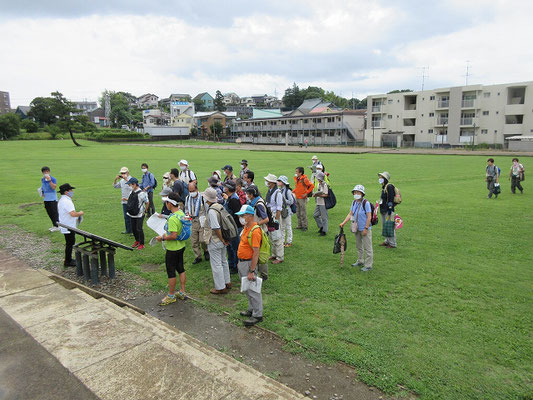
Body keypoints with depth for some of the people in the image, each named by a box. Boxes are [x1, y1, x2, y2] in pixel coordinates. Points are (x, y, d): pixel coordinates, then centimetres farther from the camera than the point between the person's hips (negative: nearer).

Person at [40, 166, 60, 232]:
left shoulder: (53, 179, -11)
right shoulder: (42, 179, 11)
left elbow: (54, 187, -25)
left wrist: (49, 180, -30)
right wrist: (42, 192, 8)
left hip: (53, 199, -7)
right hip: (46, 199, 7)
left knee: (54, 213, -4)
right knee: (49, 213, 13)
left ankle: (57, 226, 3)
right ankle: (54, 225, 24)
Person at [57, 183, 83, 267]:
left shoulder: (61, 200, 12)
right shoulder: (67, 201, -23)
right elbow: (73, 214, -32)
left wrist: (77, 214, 15)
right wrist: (80, 213, -14)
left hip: (66, 227, 10)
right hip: (69, 228, -10)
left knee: (70, 243, 20)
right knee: (70, 244, -1)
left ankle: (68, 259, 30)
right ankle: (67, 262, 7)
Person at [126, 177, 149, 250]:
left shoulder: (141, 193, -20)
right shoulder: (132, 192, 3)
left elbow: (147, 202, -11)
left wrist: (144, 211, -5)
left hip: (139, 215, -7)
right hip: (132, 215, 8)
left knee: (139, 229, -4)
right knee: (133, 228, 15)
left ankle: (142, 244, 11)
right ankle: (137, 241, 34)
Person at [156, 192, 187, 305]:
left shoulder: (173, 218, -27)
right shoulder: (181, 213, 2)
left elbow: (174, 236, -30)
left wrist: (162, 238, -16)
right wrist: (167, 233, 14)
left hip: (173, 249, -9)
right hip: (181, 246, 9)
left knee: (171, 272, 5)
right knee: (181, 269, 18)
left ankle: (171, 296, 18)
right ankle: (182, 292, 30)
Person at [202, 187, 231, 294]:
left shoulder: (211, 211, -24)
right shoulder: (220, 207, 2)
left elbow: (216, 228, -26)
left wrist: (222, 240, -15)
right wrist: (224, 240, 12)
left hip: (215, 241, -9)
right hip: (222, 241, 9)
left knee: (216, 264, 3)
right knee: (223, 261, 21)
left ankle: (221, 287, 13)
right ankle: (227, 282, 34)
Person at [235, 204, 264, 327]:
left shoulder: (255, 231, -23)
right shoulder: (246, 227, 8)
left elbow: (256, 253, -25)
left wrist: (251, 271, -24)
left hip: (249, 263, -10)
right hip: (242, 262, 10)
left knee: (252, 289, 0)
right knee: (247, 289, 20)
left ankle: (257, 315, 11)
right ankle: (252, 309, 35)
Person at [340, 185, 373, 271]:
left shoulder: (366, 203, -17)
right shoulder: (354, 202, 5)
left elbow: (369, 217, -17)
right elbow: (350, 214, 8)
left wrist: (366, 228, -18)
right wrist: (343, 222, -2)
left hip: (365, 229, -8)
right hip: (357, 229, 8)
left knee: (367, 247, 0)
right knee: (359, 246, 20)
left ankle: (368, 265, 7)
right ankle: (360, 261, 35)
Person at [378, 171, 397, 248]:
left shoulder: (389, 186, -13)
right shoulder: (383, 187, 16)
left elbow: (391, 199, -19)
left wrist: (390, 211, -22)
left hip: (388, 210, -10)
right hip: (383, 210, 10)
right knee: (384, 226, 17)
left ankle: (392, 244, 2)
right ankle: (387, 241, 29)